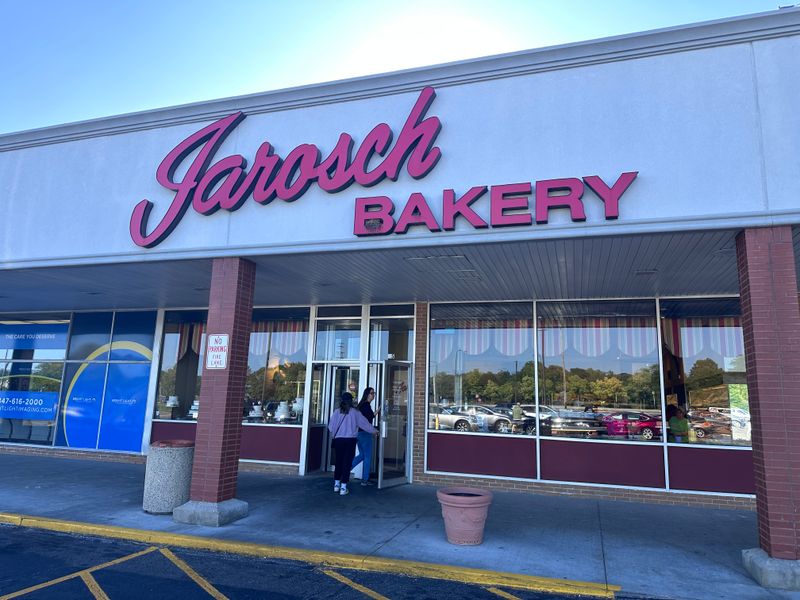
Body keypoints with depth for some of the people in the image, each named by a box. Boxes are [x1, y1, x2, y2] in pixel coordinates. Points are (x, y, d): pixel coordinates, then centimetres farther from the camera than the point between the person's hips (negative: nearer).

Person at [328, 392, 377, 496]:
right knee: (347, 463, 4)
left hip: (338, 440, 2)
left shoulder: (337, 412, -2)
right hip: (350, 440, -2)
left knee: (338, 462, 13)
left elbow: (331, 427, 1)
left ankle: (336, 485, 22)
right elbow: (364, 423, 5)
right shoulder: (355, 412, -4)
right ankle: (343, 487, 5)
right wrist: (374, 431, 20)